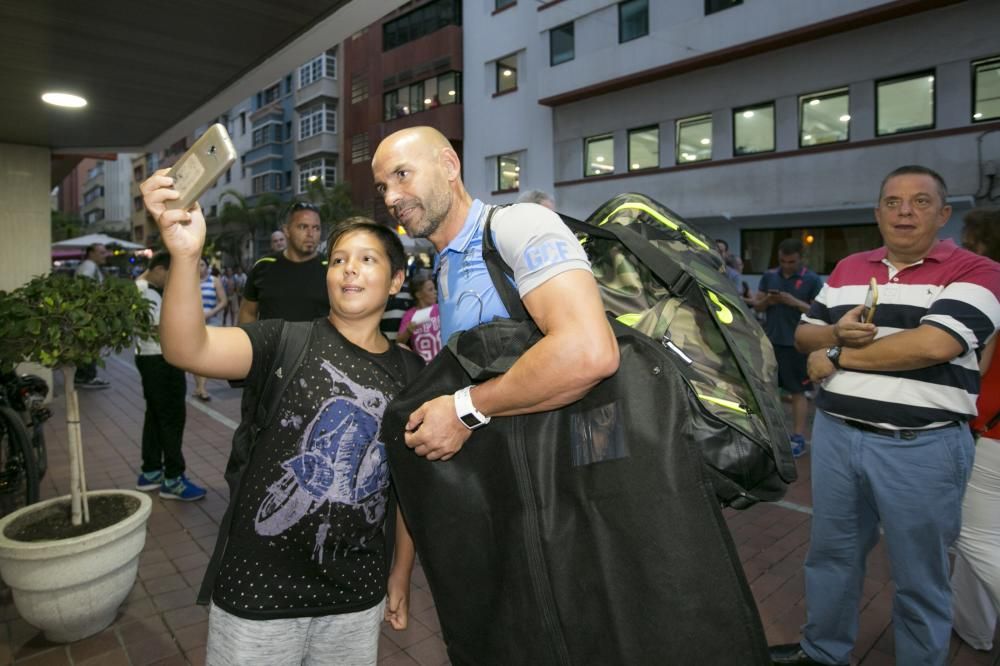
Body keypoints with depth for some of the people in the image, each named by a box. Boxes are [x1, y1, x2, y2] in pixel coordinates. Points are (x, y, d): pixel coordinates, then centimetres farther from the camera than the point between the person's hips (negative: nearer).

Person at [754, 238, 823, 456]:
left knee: (798, 391, 3)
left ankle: (798, 438, 9)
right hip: (769, 340, 4)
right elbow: (756, 305, 11)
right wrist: (766, 301, -11)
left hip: (797, 344, -4)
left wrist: (795, 302, -20)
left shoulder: (812, 280, -5)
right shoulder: (769, 276, 8)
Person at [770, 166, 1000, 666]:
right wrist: (836, 332, -10)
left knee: (919, 577, 12)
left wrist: (838, 357, -13)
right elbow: (804, 333, 12)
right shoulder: (847, 269, 10)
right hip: (836, 435, 5)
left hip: (921, 448, -4)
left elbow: (934, 345, -21)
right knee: (831, 553, 19)